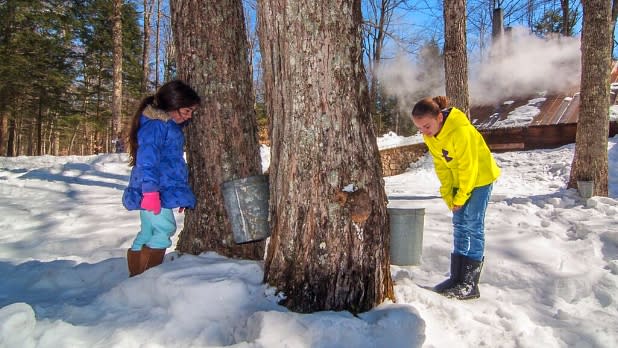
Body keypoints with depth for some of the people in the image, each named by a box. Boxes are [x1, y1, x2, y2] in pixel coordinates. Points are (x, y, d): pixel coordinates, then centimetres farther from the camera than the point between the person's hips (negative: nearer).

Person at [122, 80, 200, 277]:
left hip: (163, 192, 10)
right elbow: (147, 160, -23)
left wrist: (181, 195, 28)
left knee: (148, 233, 15)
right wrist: (150, 191, -29)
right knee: (164, 229, -14)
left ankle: (137, 276, 25)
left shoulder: (170, 126, 18)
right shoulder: (154, 126, -14)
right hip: (153, 192, -10)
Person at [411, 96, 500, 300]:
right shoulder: (429, 137, -8)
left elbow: (468, 166, -24)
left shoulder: (460, 130, -31)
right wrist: (448, 196, -5)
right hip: (458, 180, 7)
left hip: (480, 177, -7)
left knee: (473, 226, -9)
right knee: (459, 226, 7)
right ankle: (456, 277, 13)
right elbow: (441, 166, -1)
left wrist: (461, 198, -16)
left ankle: (470, 284, -5)